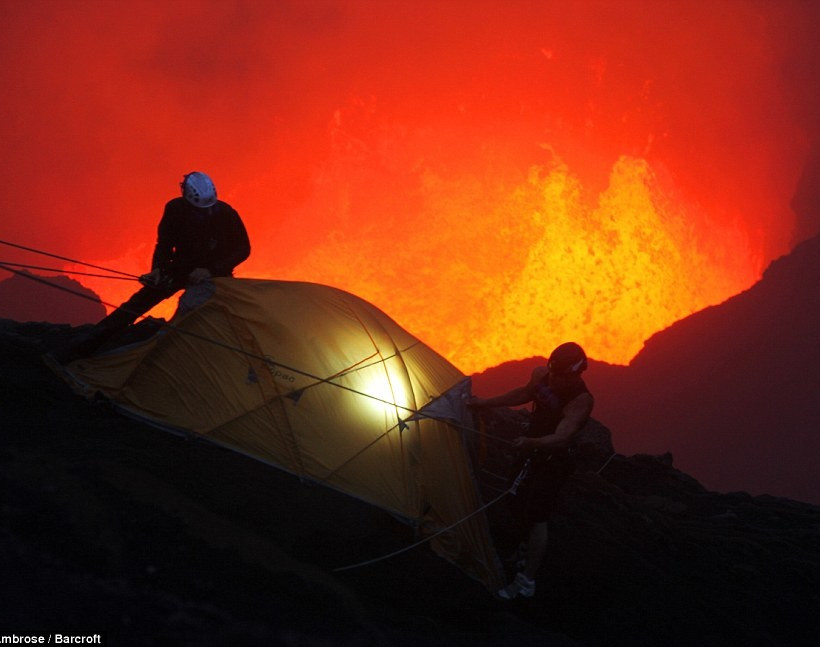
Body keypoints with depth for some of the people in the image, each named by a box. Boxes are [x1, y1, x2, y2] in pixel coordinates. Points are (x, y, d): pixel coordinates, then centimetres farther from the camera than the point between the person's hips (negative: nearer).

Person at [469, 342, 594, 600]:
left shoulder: (580, 400, -30)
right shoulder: (542, 375, -9)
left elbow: (561, 438, -42)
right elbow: (524, 395, 13)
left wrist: (532, 442, -60)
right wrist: (486, 403, 15)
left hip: (555, 460, -8)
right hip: (533, 451, 8)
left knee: (536, 517, -12)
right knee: (522, 507, 19)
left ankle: (526, 582, -6)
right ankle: (529, 554, 45)